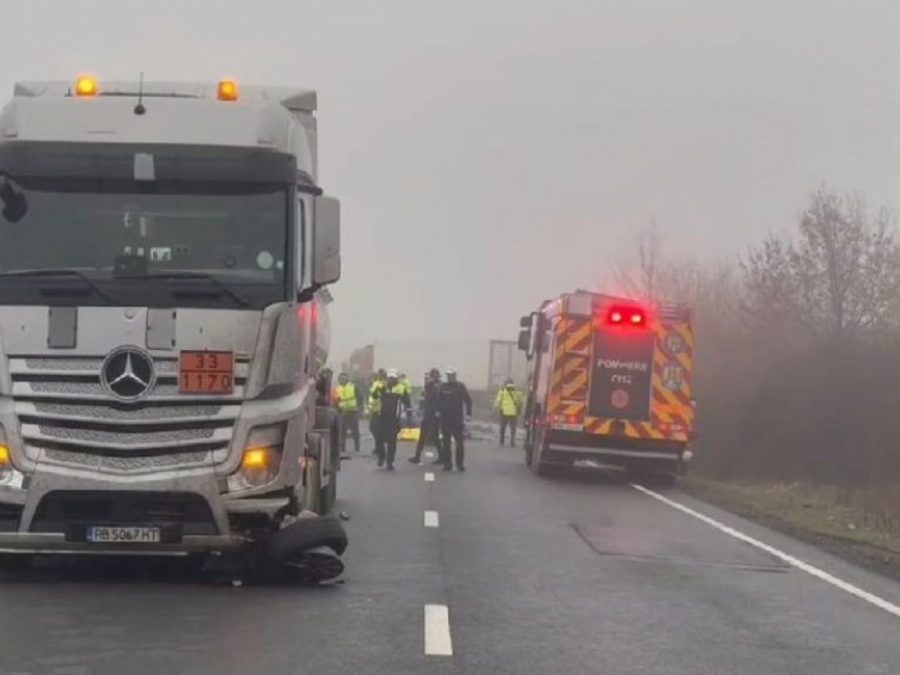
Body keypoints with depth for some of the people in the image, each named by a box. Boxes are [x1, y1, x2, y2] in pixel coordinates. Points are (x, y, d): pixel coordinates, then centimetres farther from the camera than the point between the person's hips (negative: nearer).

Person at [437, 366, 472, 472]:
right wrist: (437, 411, -3)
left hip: (457, 419, -2)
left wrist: (468, 413, -4)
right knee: (445, 443, 4)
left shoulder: (460, 387, 0)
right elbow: (437, 401, 8)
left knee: (459, 442, -3)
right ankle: (447, 464, 10)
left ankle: (460, 464, 3)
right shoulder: (442, 387, 5)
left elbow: (468, 400, 1)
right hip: (444, 419, 2)